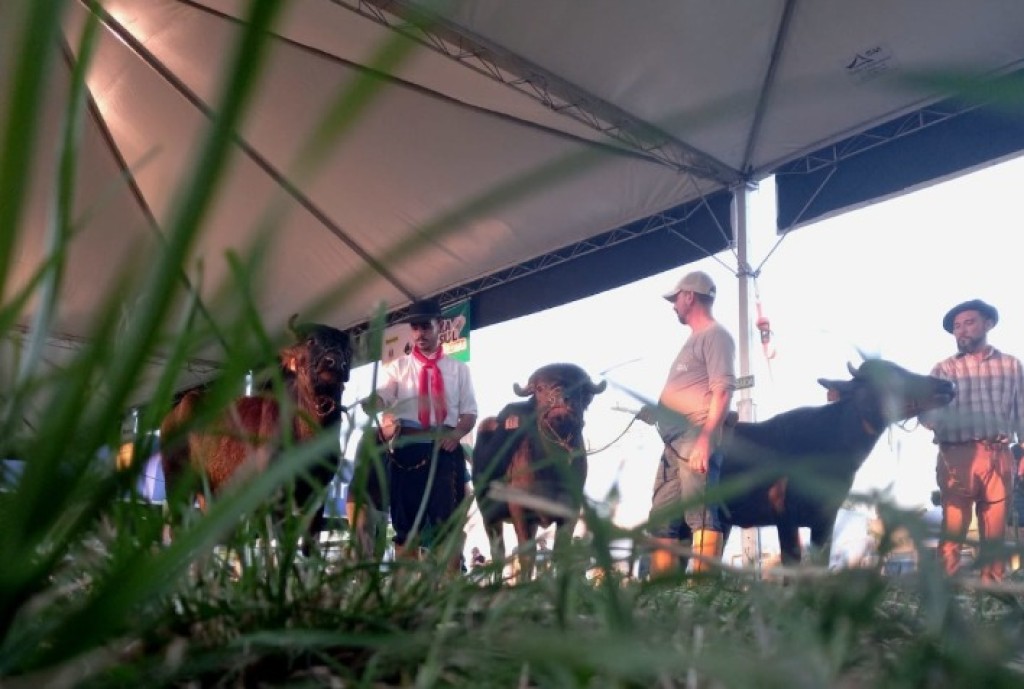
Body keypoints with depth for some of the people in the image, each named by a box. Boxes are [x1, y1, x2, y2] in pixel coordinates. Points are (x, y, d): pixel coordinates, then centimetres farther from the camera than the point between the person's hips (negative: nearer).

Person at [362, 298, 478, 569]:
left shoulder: (458, 369, 14)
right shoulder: (399, 367, 11)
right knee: (406, 520, 3)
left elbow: (469, 411, 11)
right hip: (408, 447, 0)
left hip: (445, 448, 0)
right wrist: (370, 402, -31)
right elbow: (381, 397, -7)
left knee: (448, 519, -1)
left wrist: (457, 434, -9)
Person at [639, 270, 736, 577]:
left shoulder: (715, 335, -3)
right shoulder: (694, 340, 25)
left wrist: (705, 439, -22)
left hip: (696, 440, -10)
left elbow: (723, 391, -14)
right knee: (662, 520, 9)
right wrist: (652, 412, 31)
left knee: (700, 516, -12)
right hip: (674, 443, 10)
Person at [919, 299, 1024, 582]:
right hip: (957, 457, -2)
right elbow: (928, 413, 0)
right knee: (953, 529, -4)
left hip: (999, 456, 2)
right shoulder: (944, 369, 9)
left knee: (995, 531, 5)